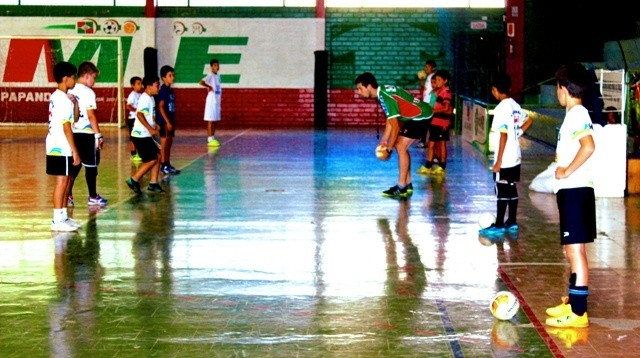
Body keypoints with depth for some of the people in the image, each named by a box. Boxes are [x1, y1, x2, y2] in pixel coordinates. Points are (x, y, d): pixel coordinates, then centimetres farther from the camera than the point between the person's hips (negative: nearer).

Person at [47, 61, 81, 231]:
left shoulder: (56, 97, 13)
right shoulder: (64, 100, -16)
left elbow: (74, 119, 19)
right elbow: (67, 128, -20)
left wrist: (75, 104, 3)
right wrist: (75, 152, -18)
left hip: (55, 146, 10)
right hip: (61, 147, -10)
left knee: (66, 179, 15)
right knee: (62, 181, -5)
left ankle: (63, 216, 21)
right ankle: (58, 221, -2)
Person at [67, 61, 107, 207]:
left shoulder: (70, 91, 7)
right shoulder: (88, 92, -12)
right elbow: (91, 116, -16)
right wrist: (98, 135, -11)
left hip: (73, 133, 6)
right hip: (87, 134, -6)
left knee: (74, 165, 13)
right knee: (91, 165, 5)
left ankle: (68, 195, 8)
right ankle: (93, 197, 13)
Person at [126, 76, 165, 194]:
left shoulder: (150, 98, 15)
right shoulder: (145, 98, -15)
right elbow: (139, 114, -27)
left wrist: (155, 125, 12)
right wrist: (150, 129, -26)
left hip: (146, 135, 10)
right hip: (141, 135, -10)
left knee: (157, 156, 8)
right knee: (152, 160, -8)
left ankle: (153, 183, 13)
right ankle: (134, 180, -1)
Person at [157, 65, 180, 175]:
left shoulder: (170, 90, 12)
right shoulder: (163, 90, -14)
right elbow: (161, 107, -19)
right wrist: (168, 122, -21)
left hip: (170, 121, 9)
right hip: (165, 122, -9)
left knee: (169, 143, 12)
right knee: (164, 143, -4)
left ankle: (167, 164, 19)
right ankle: (163, 166, 0)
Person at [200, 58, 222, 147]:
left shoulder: (218, 76, 14)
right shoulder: (210, 76, -13)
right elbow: (201, 82, -28)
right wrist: (209, 87, -20)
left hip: (217, 101, 8)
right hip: (211, 101, -8)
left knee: (215, 120, 11)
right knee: (210, 120, -7)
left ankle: (213, 139, 16)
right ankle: (210, 140, -7)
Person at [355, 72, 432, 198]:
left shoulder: (386, 98, -25)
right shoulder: (383, 92, 4)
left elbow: (395, 126, -23)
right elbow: (390, 120, 12)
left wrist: (388, 150, -16)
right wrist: (384, 141, 12)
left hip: (421, 116, -10)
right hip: (415, 116, 10)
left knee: (401, 147, -12)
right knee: (401, 146, 12)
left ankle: (401, 187, -10)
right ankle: (407, 185, 16)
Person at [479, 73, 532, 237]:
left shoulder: (502, 108, -17)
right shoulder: (515, 105, 8)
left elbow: (503, 135, -20)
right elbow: (528, 121, 22)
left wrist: (498, 160, -17)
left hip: (504, 159, -8)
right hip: (515, 157, 8)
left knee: (501, 191, -3)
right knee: (512, 189, 14)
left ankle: (499, 225, 1)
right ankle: (512, 222, 20)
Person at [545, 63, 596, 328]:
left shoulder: (578, 115, -14)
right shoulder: (574, 114, 15)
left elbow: (588, 146, -29)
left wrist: (567, 171, -21)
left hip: (575, 190, -10)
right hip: (570, 190, 10)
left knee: (575, 248, -9)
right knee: (572, 249, 18)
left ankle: (578, 312, -7)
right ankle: (572, 302, 28)